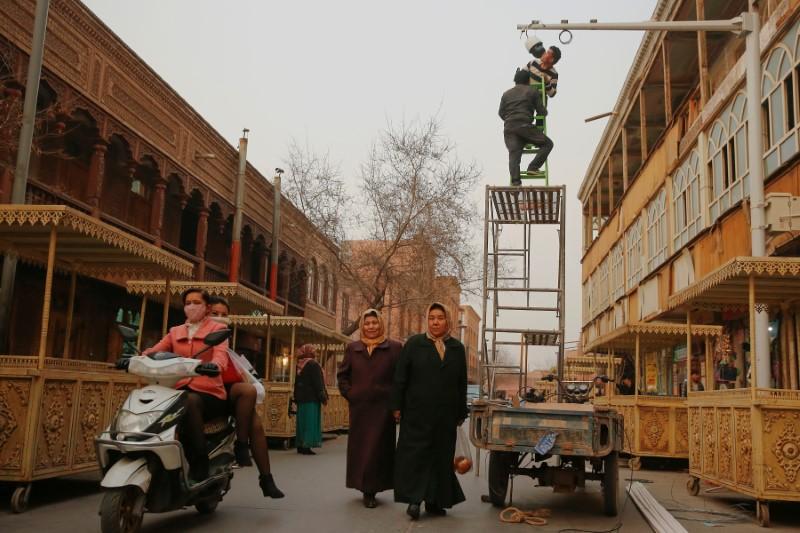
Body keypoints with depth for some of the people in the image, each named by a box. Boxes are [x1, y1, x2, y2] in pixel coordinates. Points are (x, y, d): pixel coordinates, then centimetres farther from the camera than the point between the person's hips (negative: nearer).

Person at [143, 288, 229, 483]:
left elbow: (221, 353, -11)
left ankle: (199, 467, -28)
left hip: (208, 392, -3)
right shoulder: (175, 332, 24)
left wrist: (214, 365, -35)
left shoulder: (217, 329, 10)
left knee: (190, 402, -37)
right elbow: (156, 350, 7)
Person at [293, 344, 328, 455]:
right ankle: (306, 446, -8)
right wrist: (323, 397, -10)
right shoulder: (313, 365, -12)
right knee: (310, 422, -5)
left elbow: (297, 383, 16)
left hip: (301, 398, 7)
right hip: (312, 398, -7)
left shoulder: (299, 365, 11)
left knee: (302, 422, 12)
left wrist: (297, 398, 21)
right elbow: (318, 383, -15)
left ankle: (300, 445, 16)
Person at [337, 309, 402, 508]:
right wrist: (349, 393, 3)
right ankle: (365, 487, 20)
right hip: (359, 407, 3)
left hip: (383, 408, -3)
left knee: (378, 447, 0)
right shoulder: (352, 348, 8)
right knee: (359, 446, 7)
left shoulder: (394, 348, -1)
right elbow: (342, 374, 14)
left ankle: (371, 491, 8)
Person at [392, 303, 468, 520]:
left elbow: (462, 384, 10)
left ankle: (435, 501, 17)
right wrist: (397, 406, -6)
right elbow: (400, 377, -1)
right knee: (417, 454, -3)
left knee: (441, 456, 7)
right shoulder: (414, 344, 0)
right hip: (417, 412, -3)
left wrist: (461, 413, 9)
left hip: (445, 413, 3)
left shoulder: (457, 348, 8)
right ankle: (414, 499, 3)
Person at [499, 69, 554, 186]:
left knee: (513, 154, -7)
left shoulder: (506, 94, 23)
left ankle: (515, 181, -24)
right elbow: (542, 112, 10)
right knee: (547, 143, 6)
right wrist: (540, 114, 33)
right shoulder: (532, 91, 12)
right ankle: (533, 167, -8)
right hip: (524, 125, -4)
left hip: (508, 127, 4)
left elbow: (501, 113, 21)